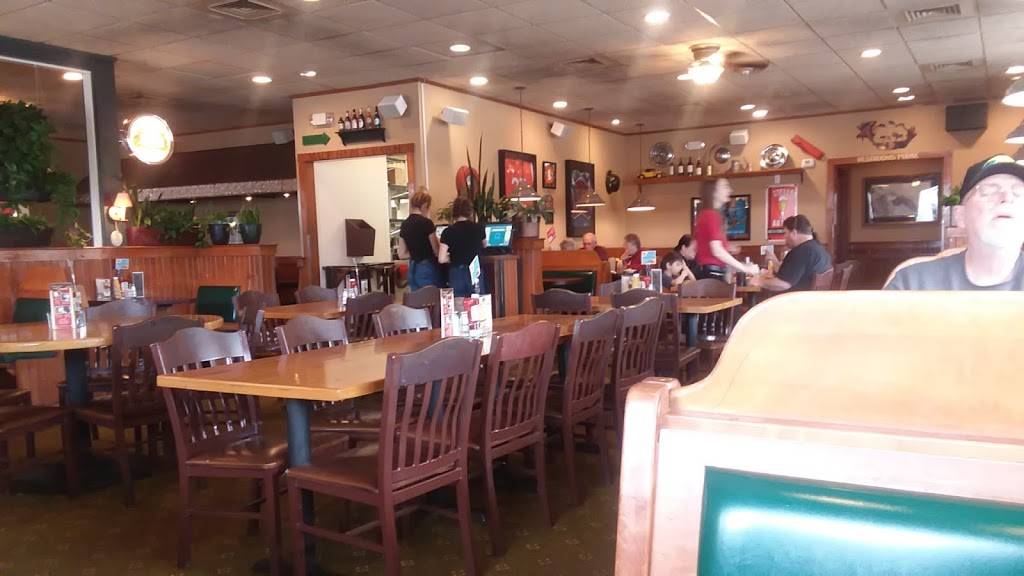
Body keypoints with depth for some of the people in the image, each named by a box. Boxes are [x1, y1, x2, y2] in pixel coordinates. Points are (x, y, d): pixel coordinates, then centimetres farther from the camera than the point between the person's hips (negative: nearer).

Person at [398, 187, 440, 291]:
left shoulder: (404, 224, 5)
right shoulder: (426, 223, -13)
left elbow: (402, 254, 8)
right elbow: (436, 251, -6)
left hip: (412, 269, 6)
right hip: (427, 268, -6)